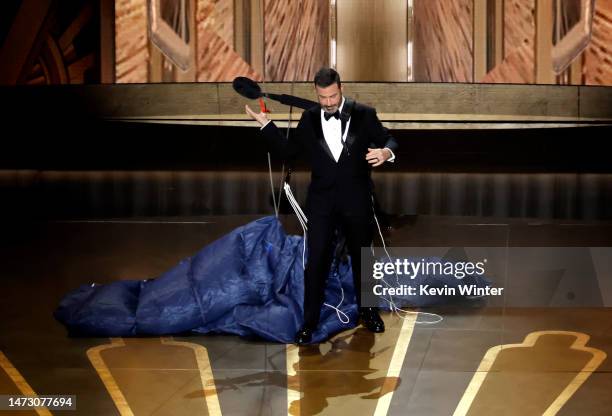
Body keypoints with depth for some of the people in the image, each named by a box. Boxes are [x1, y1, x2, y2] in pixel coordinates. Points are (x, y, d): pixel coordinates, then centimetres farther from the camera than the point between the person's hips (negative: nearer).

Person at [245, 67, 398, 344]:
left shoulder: (364, 115, -3)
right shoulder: (309, 119, 3)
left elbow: (388, 140, 1)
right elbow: (289, 152, 4)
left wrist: (386, 152, -23)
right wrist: (265, 123, -3)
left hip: (356, 201, 0)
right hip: (321, 202, 0)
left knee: (362, 258, 15)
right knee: (316, 262, -2)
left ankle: (367, 311, 34)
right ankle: (309, 322, 7)